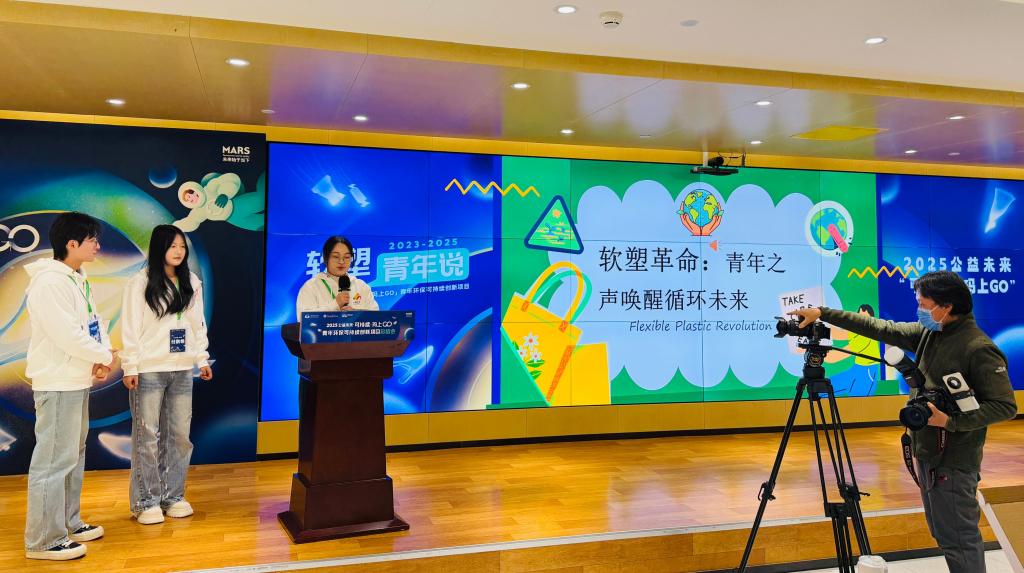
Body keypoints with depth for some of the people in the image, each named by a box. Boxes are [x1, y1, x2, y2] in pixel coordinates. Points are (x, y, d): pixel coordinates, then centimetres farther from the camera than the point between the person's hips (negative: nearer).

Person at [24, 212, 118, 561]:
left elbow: (93, 324, 12)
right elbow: (67, 336, -24)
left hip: (77, 380, 10)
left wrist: (100, 359, -5)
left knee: (73, 454, 18)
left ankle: (68, 524, 30)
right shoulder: (48, 282, -19)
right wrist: (106, 357, -11)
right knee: (54, 460, -4)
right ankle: (44, 541, 5)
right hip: (57, 383, -10)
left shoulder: (78, 279, 12)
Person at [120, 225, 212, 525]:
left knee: (180, 434, 7)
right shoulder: (140, 283, -5)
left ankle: (173, 495, 19)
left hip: (182, 369, 5)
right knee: (147, 435, 1)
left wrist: (203, 359, 11)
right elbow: (130, 328, -7)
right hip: (149, 370, -4)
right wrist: (130, 368, -11)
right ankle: (146, 501, 10)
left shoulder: (192, 282, 9)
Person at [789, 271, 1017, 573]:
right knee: (943, 534, 17)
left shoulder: (979, 348, -18)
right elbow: (882, 329, 8)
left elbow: (1006, 406, -17)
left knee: (957, 540, 0)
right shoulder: (928, 332, 5)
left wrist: (951, 420, -25)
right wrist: (823, 314, 4)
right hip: (927, 454, 8)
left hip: (952, 463, -8)